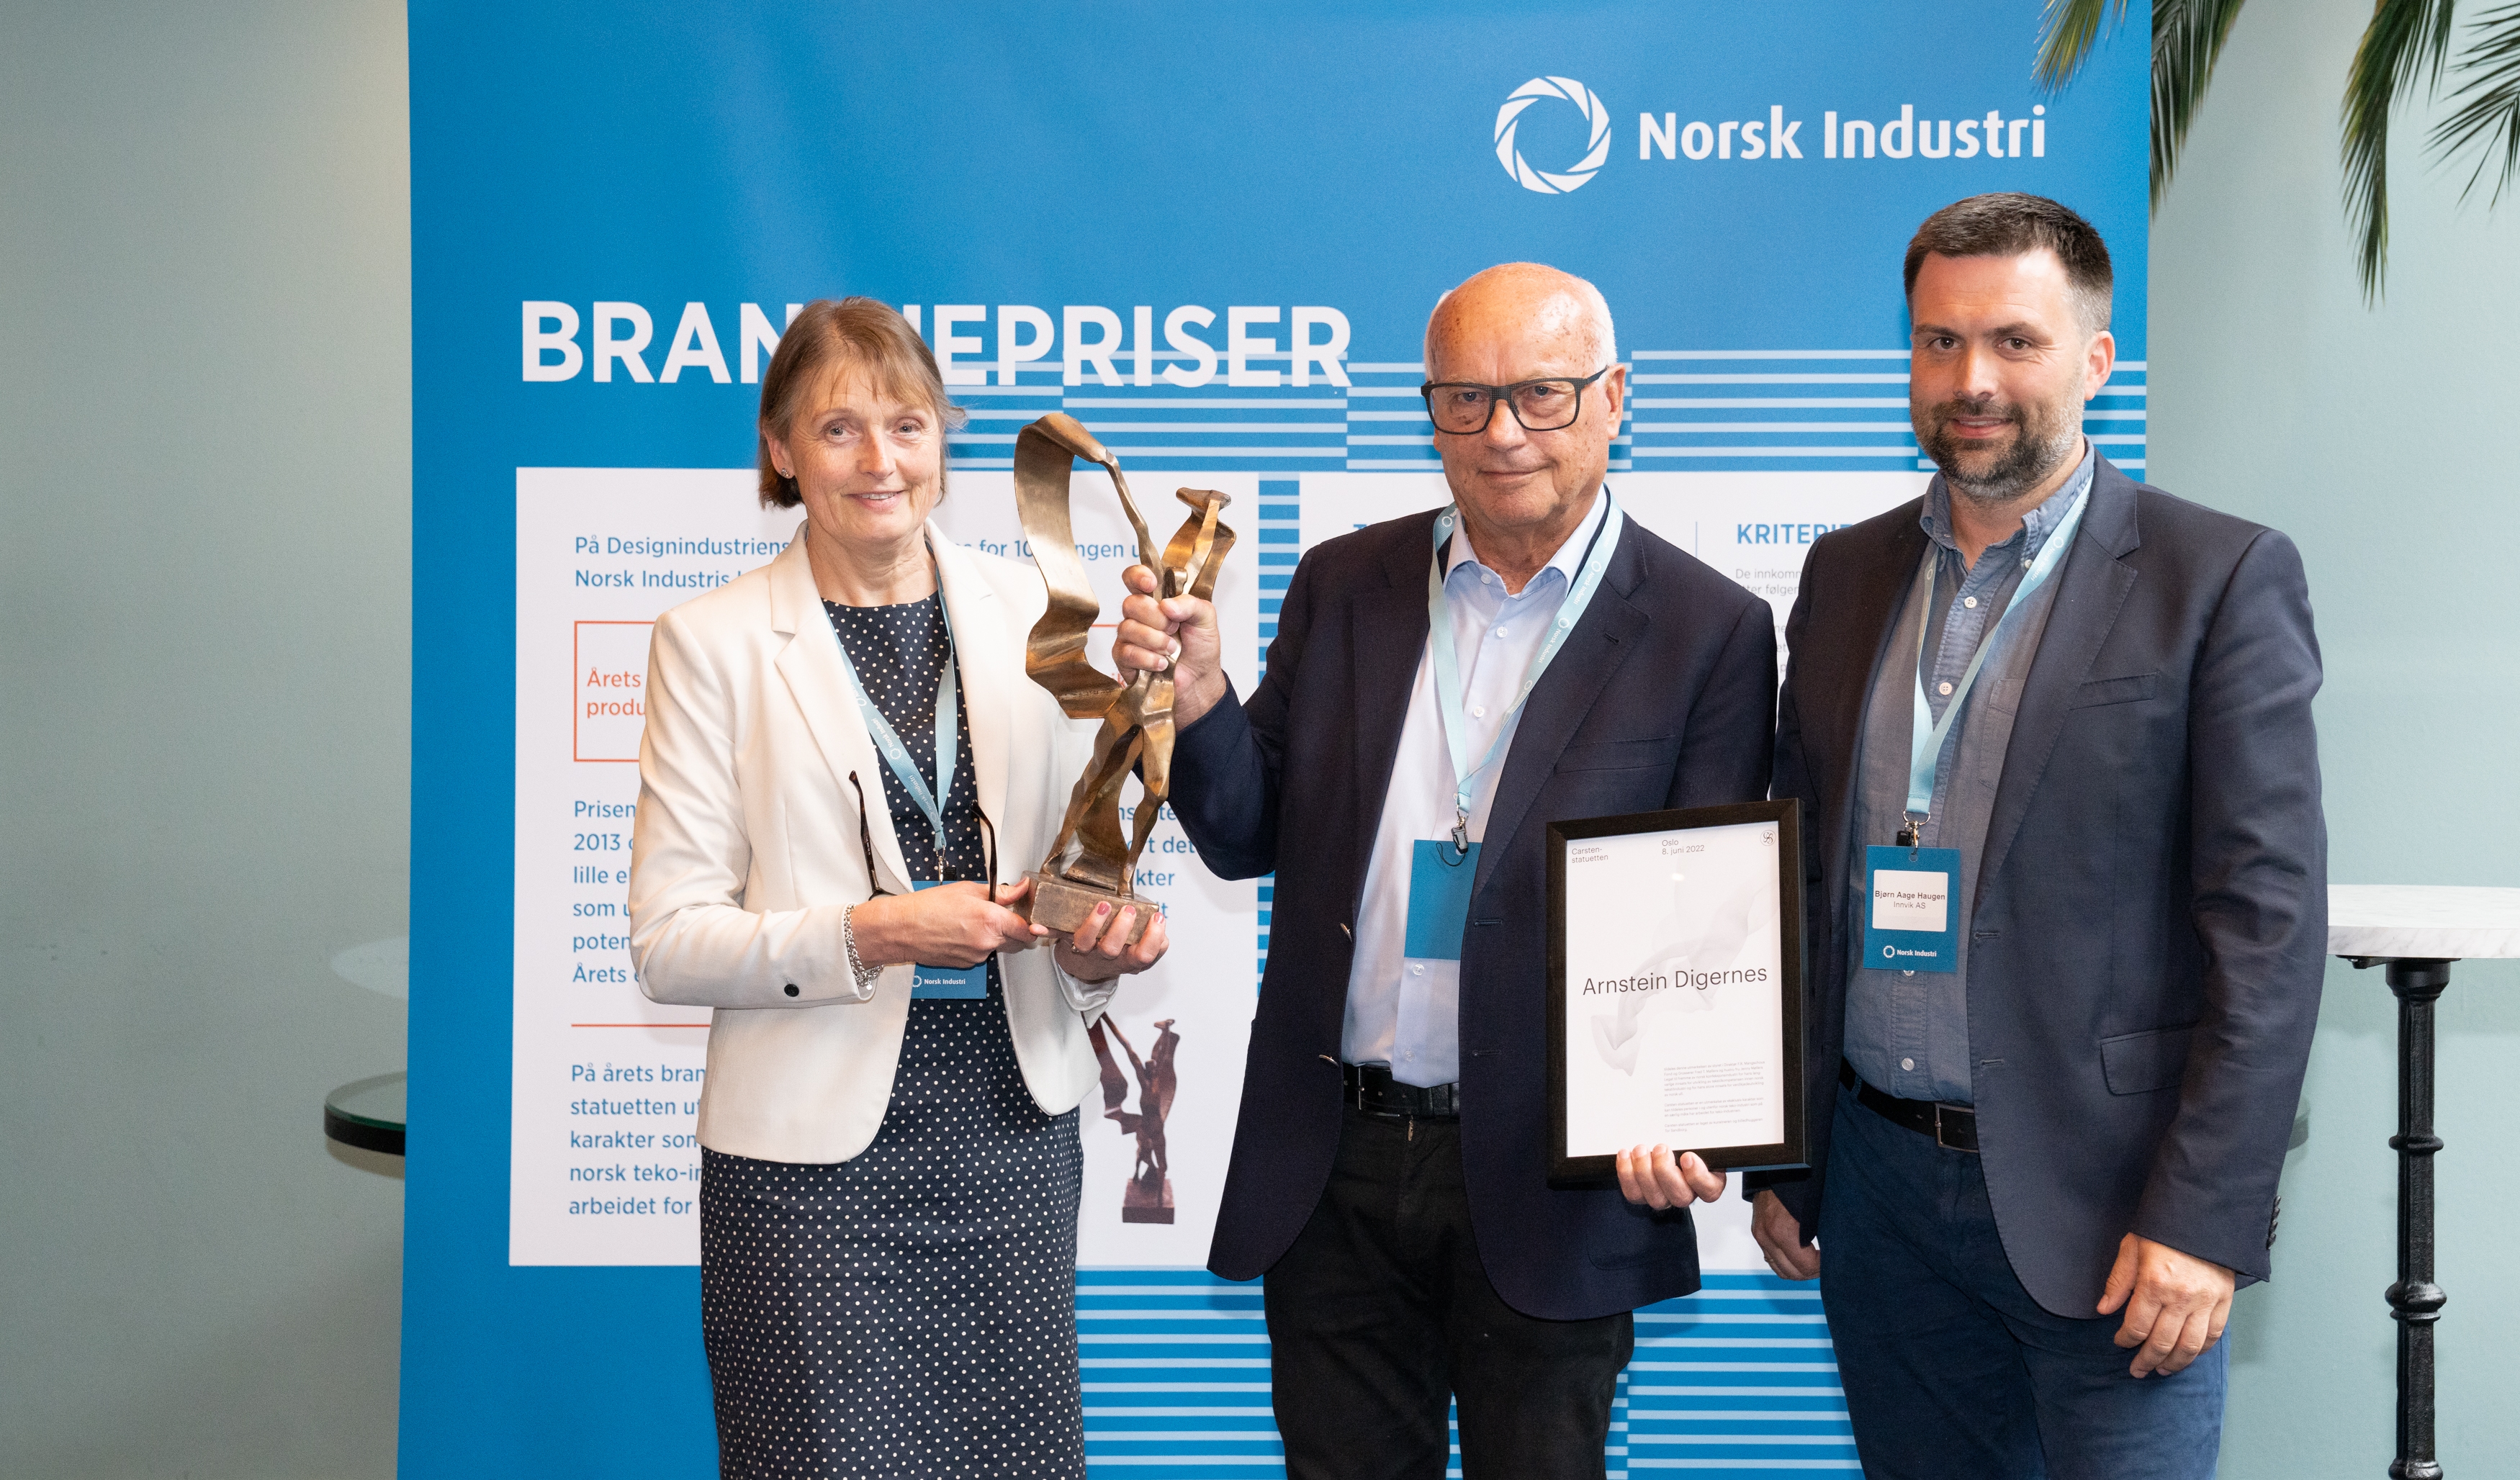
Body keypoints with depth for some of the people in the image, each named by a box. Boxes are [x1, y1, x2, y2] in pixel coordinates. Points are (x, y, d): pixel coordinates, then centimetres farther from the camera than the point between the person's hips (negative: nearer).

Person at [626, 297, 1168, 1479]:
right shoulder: (715, 641, -3)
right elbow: (668, 941, -6)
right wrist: (868, 934, -20)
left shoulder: (1023, 611, 7)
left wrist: (1095, 942, -6)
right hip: (815, 1148, -3)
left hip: (1014, 1126, 4)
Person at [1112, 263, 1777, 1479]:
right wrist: (1197, 700, -12)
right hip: (1333, 1169, 3)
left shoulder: (1709, 632, -3)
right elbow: (1251, 839, 7)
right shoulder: (1343, 588, 7)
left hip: (1545, 1180, -3)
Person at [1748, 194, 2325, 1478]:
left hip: (2102, 1203, -4)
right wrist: (1775, 1158, 12)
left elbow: (2270, 922, -9)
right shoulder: (1845, 574, 10)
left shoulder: (2220, 577, -4)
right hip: (1879, 1190, 4)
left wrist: (2205, 1219, -15)